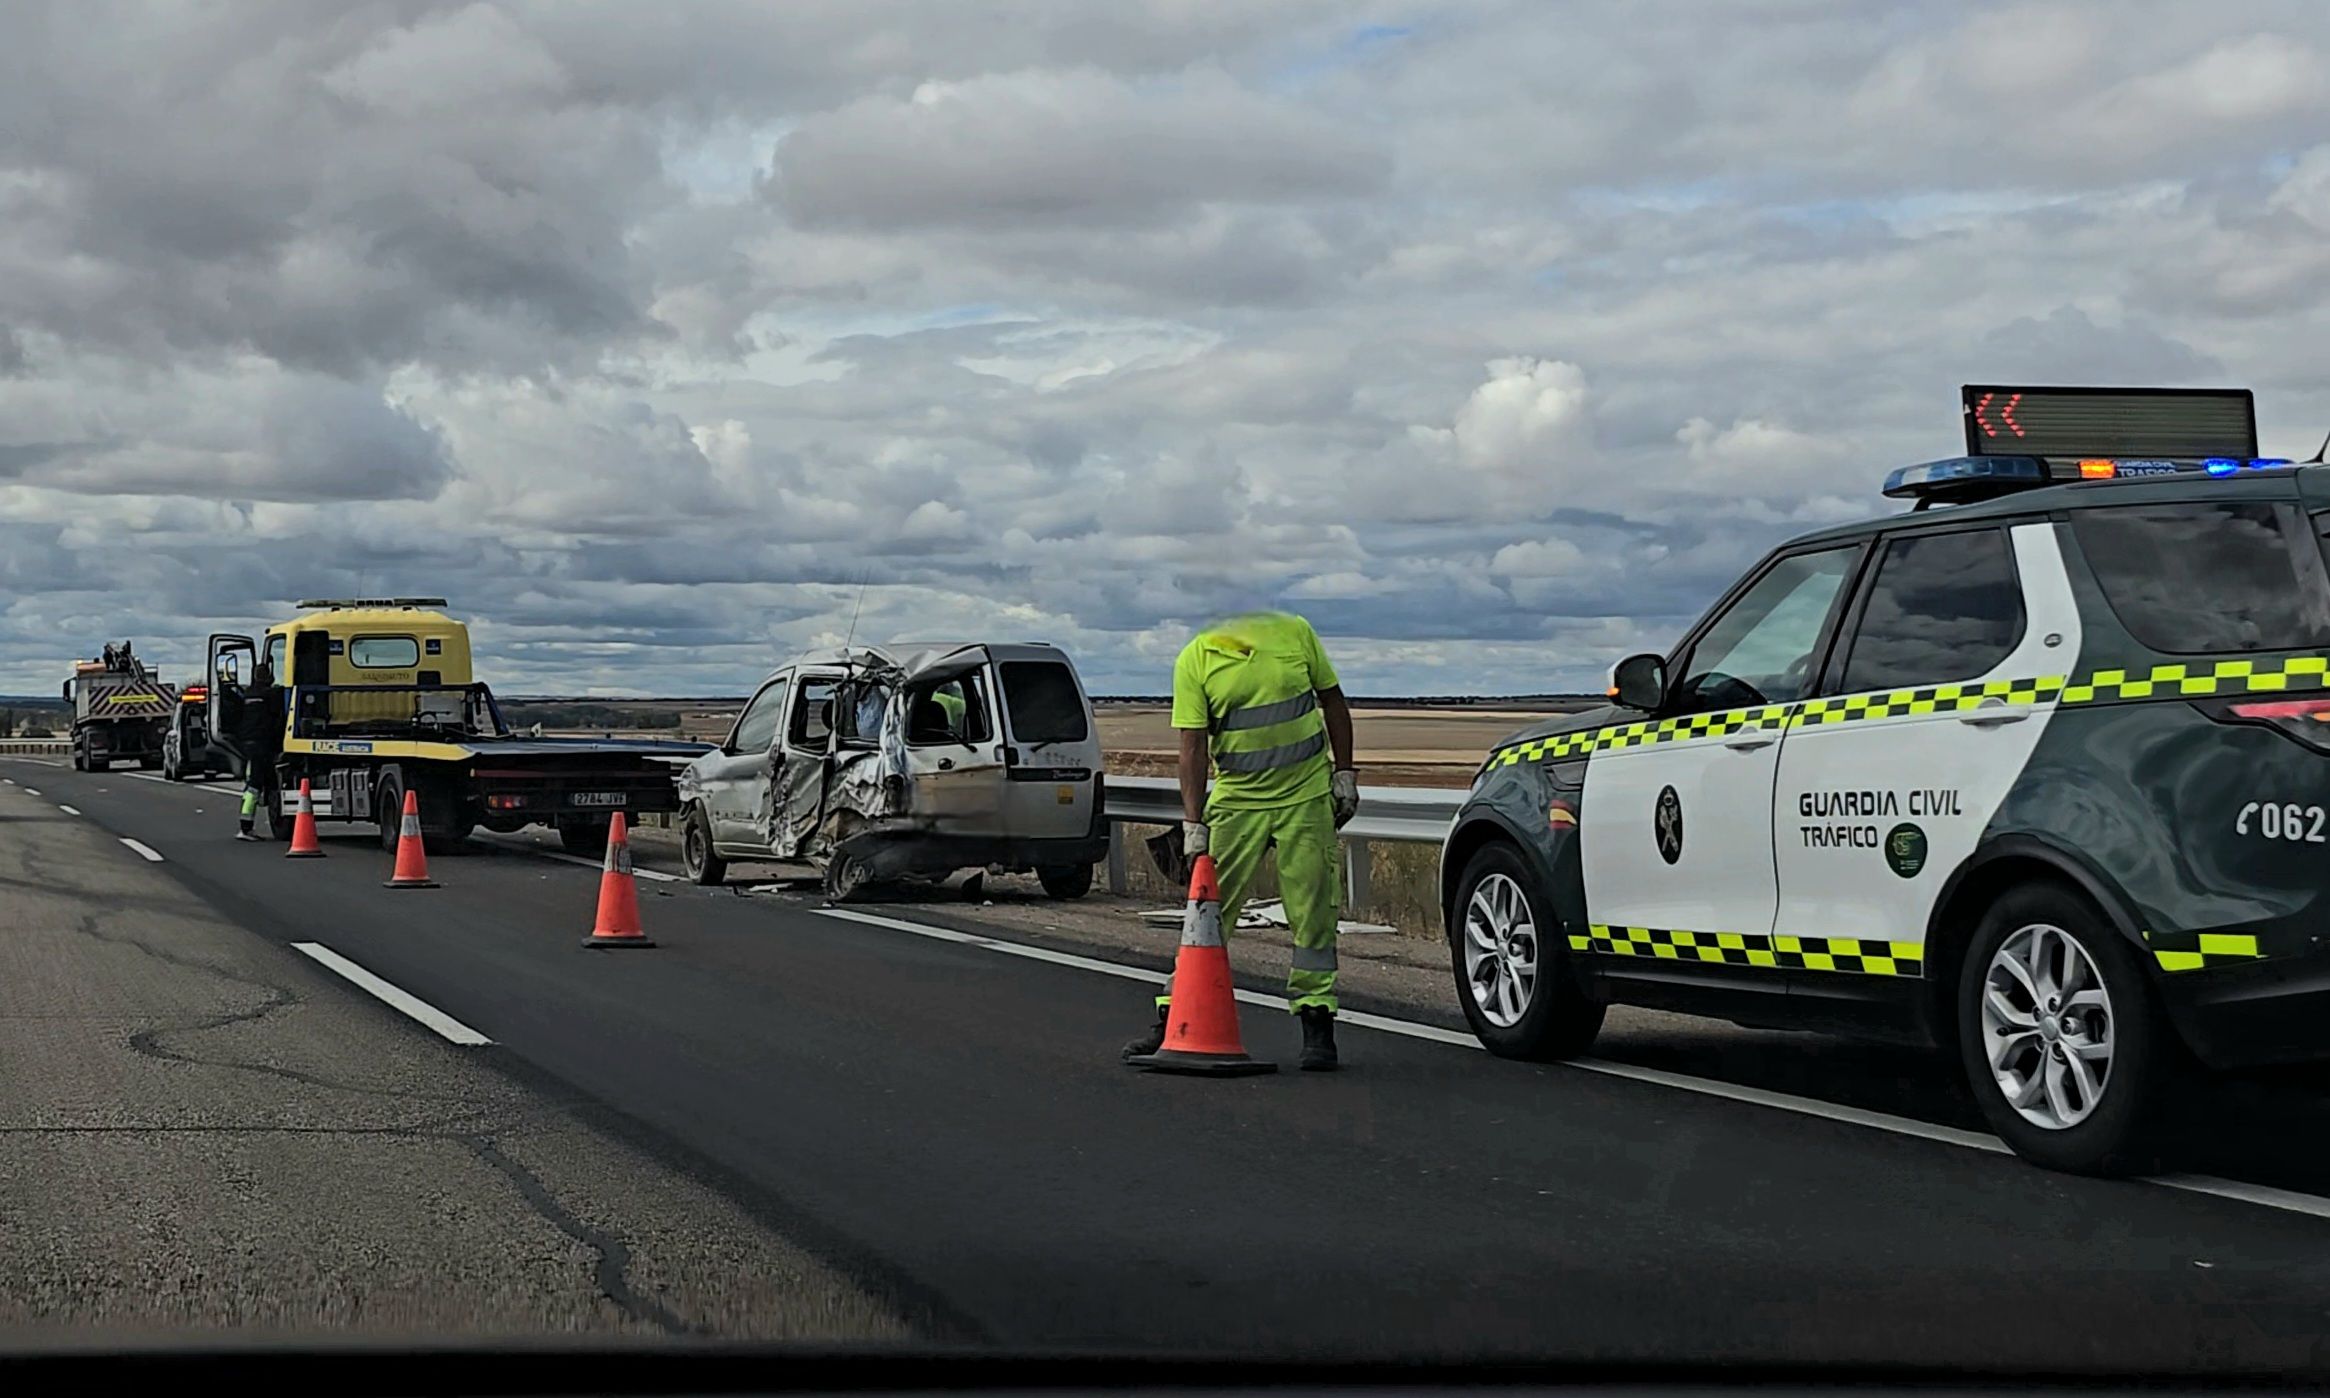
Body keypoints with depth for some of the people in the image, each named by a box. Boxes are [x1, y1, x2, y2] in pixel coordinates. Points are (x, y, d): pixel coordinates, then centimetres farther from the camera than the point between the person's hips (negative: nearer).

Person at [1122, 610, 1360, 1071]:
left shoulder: (1294, 632, -4)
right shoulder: (1194, 661, -9)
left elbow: (1333, 702, 7)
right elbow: (1193, 746, -12)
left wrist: (1345, 773, 4)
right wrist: (1193, 823, -18)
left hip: (1307, 796, 1)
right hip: (1235, 799, -1)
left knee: (1313, 915, 0)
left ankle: (1317, 1024, 9)